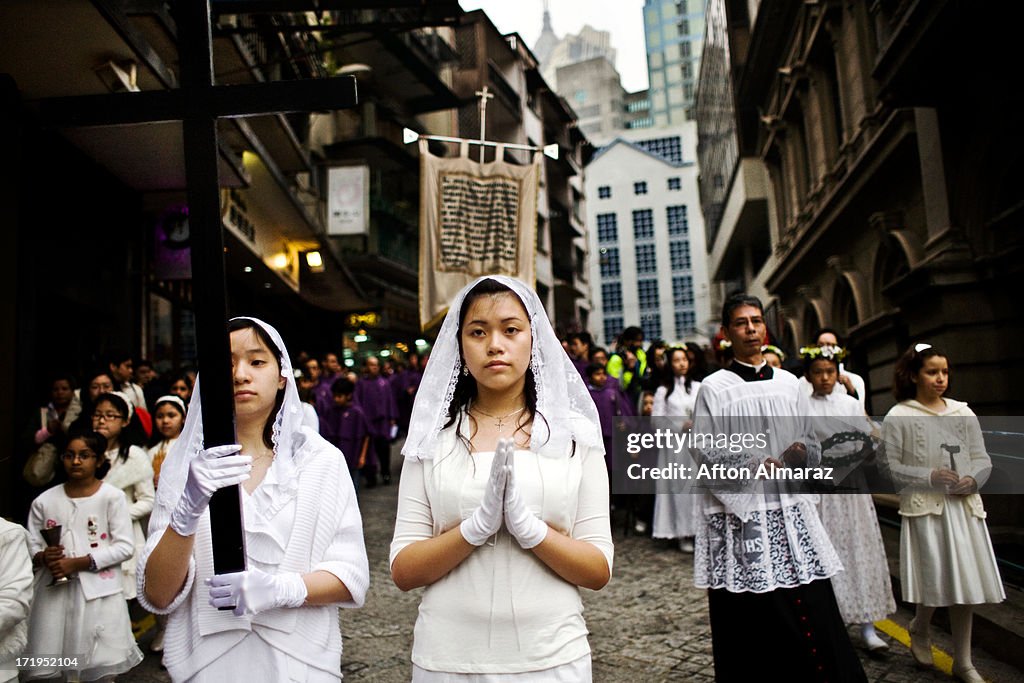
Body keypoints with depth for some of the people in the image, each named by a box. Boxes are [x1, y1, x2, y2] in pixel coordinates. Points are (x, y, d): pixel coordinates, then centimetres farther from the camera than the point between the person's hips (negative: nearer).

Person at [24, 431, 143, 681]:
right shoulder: (44, 501, 4)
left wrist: (80, 563, -14)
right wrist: (43, 557, -15)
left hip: (99, 592, -2)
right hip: (54, 590, 3)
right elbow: (29, 545, 7)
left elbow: (124, 546, -7)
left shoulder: (112, 497, -4)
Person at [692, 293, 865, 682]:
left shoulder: (788, 383, 12)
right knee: (748, 621, 2)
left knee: (811, 613, 2)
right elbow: (703, 452, -4)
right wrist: (750, 466, -16)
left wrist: (801, 453, -6)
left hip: (791, 509, 4)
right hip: (739, 516, -3)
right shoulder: (713, 388, -1)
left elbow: (813, 447, 16)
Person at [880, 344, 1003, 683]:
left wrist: (973, 479, -8)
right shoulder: (898, 417, -2)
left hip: (964, 506, 4)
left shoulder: (963, 412, 9)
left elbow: (982, 458, 12)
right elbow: (889, 466, -4)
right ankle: (919, 630, 33)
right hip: (924, 507, -4)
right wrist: (929, 477, -14)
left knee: (965, 583, 6)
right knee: (936, 582, 0)